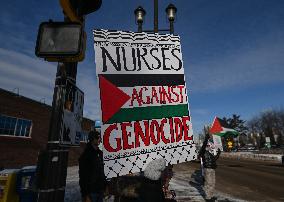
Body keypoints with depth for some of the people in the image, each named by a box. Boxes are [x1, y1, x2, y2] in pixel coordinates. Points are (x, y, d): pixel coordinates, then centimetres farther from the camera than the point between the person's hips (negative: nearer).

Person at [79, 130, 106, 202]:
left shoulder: (100, 153, 9)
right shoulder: (86, 155, -14)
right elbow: (83, 176, -17)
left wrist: (104, 184, 13)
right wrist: (86, 195, -18)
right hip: (91, 191, -7)